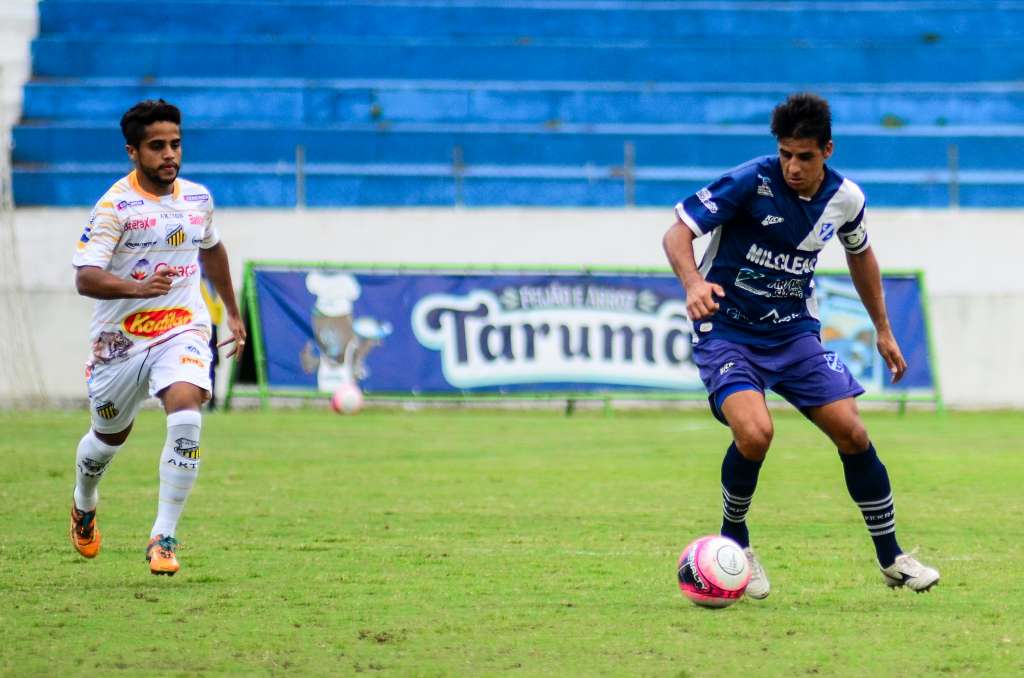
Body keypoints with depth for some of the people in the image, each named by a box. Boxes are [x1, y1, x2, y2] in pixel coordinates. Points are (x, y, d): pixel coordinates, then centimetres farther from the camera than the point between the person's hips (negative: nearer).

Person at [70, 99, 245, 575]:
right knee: (109, 438, 16)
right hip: (122, 336, -2)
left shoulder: (198, 198, 3)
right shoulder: (115, 206, -14)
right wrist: (136, 288, -39)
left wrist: (232, 313, 30)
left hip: (182, 330, 2)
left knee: (186, 421, -24)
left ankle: (163, 539, -17)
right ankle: (84, 505, 51)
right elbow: (84, 278, -22)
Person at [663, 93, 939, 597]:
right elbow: (677, 233, -20)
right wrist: (694, 283, -40)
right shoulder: (751, 182, -20)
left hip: (794, 330, 4)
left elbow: (859, 254, 18)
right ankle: (733, 542, 1)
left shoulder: (844, 199, -4)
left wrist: (883, 330, 22)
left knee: (852, 433, -4)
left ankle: (891, 559, 14)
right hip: (726, 331, -4)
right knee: (755, 432, -27)